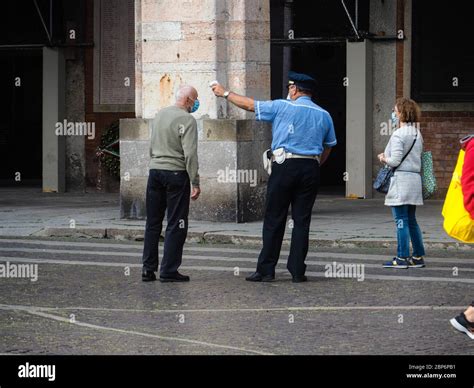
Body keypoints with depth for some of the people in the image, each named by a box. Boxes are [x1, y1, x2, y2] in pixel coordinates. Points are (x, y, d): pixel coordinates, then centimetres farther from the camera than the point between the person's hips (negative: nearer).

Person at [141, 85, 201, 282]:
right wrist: (195, 183, -12)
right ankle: (168, 270, -2)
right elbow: (190, 154, -16)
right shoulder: (187, 120, -11)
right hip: (176, 172, -7)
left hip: (155, 170, 7)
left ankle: (148, 269, 12)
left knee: (153, 223, 11)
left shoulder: (160, 115, 11)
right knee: (176, 225, 0)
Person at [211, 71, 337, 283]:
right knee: (302, 221, 5)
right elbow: (328, 147, 14)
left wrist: (225, 93, 19)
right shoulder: (324, 115, 9)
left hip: (285, 166, -3)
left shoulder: (282, 107, -2)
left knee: (274, 220, 2)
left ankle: (266, 269, 3)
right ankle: (297, 271, 3)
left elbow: (250, 104, 6)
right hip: (310, 169, 3)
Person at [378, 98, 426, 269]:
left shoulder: (398, 135, -13)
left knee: (401, 220, -5)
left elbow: (395, 161, -17)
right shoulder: (417, 134, 12)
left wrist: (384, 158, 4)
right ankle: (418, 256, 15)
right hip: (415, 178, 8)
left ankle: (402, 258, -4)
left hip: (401, 179, -8)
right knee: (411, 220, 14)